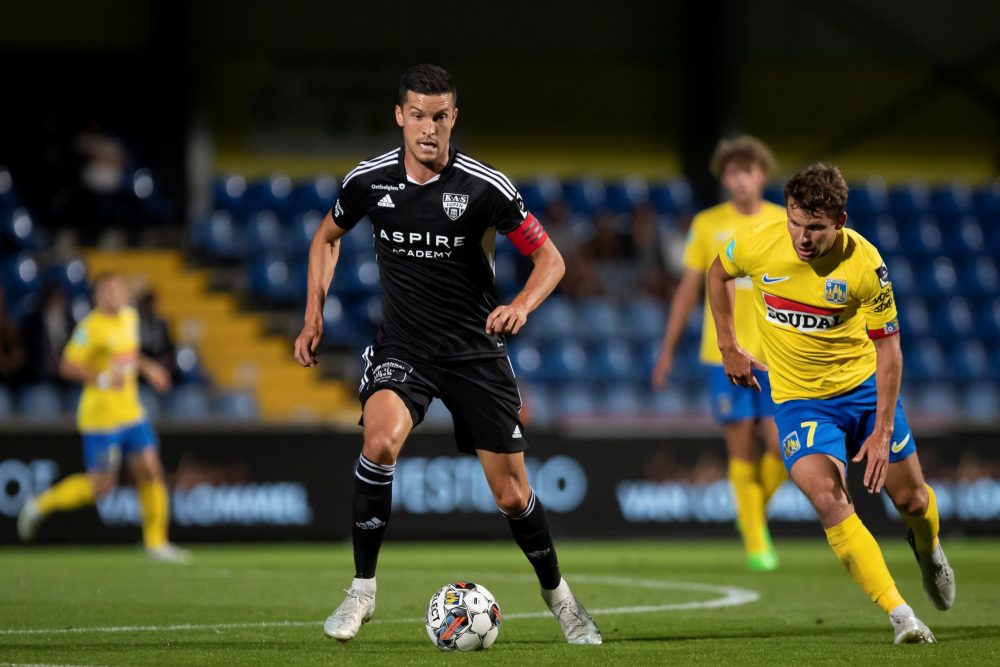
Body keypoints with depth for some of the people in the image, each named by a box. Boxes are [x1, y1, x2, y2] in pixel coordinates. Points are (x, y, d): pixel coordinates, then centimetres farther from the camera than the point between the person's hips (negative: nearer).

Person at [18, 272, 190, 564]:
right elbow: (67, 366, -18)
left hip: (132, 413, 7)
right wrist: (103, 379, -28)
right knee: (101, 485, -3)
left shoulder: (130, 317, 10)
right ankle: (40, 506, 17)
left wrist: (147, 368, 15)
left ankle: (156, 542, 9)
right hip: (101, 417, -7)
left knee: (151, 473, 0)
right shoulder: (91, 327, -16)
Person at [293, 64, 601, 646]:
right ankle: (363, 590, -15)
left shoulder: (485, 187, -14)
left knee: (512, 494, 1)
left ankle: (559, 595, 29)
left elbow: (550, 258, -7)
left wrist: (521, 306, -27)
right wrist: (314, 315, 6)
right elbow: (328, 238, 14)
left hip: (475, 351, -1)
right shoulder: (369, 181, -7)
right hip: (402, 348, 1)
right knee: (381, 441, -30)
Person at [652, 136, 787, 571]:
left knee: (779, 445, -6)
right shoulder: (707, 224, 2)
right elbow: (688, 289, 7)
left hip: (775, 354, 1)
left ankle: (756, 510, 23)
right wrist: (668, 350, 6)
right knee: (741, 447, -4)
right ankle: (756, 543, 6)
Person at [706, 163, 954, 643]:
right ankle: (899, 615, -22)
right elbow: (717, 273, 7)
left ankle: (928, 550, 49)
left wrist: (882, 431, -16)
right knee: (828, 499, -24)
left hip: (863, 386, 0)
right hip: (797, 399, 0)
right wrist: (728, 347, 6)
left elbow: (887, 347, -12)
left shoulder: (864, 263, -21)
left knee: (911, 500, 10)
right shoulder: (758, 243, -18)